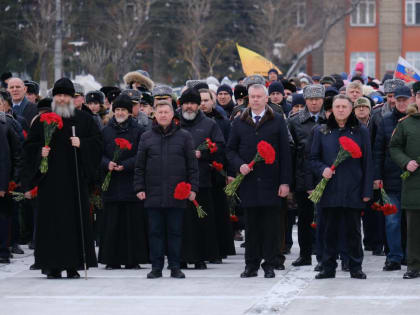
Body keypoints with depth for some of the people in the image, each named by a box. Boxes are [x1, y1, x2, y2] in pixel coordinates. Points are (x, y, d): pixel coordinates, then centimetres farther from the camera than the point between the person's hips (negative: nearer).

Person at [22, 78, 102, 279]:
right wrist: (40, 151, -9)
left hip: (74, 179, 0)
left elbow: (97, 141, 6)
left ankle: (73, 266, 2)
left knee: (75, 220, -3)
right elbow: (29, 145, 10)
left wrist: (82, 143, -11)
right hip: (50, 179, 0)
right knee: (51, 221, -3)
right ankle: (53, 266, 1)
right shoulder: (42, 120, 9)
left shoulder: (84, 119, 8)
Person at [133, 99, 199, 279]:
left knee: (175, 231, 3)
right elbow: (139, 166, 11)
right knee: (155, 231, 3)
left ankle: (175, 267, 9)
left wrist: (193, 188, -1)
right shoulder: (146, 137, 9)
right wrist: (139, 188, 3)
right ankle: (156, 267, 8)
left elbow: (192, 165, 6)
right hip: (153, 194, 1)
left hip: (177, 194, -1)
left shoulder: (184, 136, 6)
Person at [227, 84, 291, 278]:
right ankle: (251, 265, 10)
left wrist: (285, 182, -4)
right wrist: (239, 165, -7)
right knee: (251, 225, 4)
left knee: (271, 224, -1)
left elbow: (285, 152, 2)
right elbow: (231, 150, 14)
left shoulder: (278, 122, 5)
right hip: (248, 181, 2)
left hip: (271, 182, -2)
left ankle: (270, 264, 6)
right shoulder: (239, 123, 11)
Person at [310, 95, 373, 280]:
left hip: (353, 191, -1)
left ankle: (355, 268, 11)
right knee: (330, 230, 4)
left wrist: (367, 191, 0)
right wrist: (322, 169, -11)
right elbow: (313, 158, 12)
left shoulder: (361, 132, 6)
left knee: (353, 230, 3)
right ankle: (328, 268, 11)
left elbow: (367, 163, 5)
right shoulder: (321, 132, 9)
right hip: (329, 191, 1)